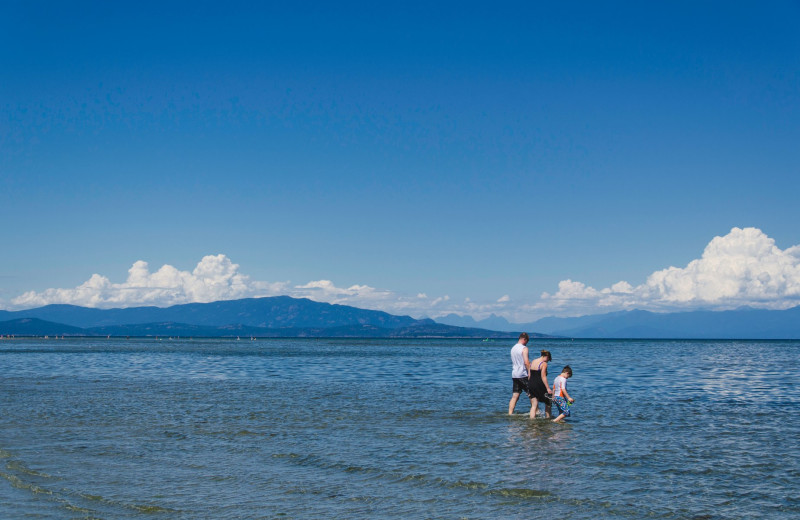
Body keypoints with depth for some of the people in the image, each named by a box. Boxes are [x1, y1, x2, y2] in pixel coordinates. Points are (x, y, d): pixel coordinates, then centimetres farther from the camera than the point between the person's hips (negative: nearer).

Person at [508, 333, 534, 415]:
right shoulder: (524, 348, -11)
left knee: (514, 396, 6)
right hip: (523, 374, -7)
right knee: (532, 394, 6)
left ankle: (510, 413, -1)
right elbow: (526, 362, -18)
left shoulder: (513, 348, 12)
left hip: (514, 375, 7)